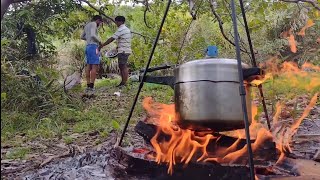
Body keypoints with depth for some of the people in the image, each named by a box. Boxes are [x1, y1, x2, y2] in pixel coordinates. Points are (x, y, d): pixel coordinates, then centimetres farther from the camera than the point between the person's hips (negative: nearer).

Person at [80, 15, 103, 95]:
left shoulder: (87, 25, 23)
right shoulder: (93, 24, -4)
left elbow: (82, 37, 28)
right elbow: (93, 35, -18)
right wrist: (99, 40, -3)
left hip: (87, 46, 10)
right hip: (93, 46, -9)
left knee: (88, 66, 5)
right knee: (95, 66, -13)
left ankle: (88, 86, 3)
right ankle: (91, 88, -20)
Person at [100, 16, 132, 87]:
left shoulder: (121, 30, -13)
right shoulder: (127, 29, 17)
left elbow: (111, 39, -15)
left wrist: (102, 45, -11)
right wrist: (118, 46, 19)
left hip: (123, 51, -10)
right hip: (126, 50, 10)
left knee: (123, 67, -8)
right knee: (121, 66, 12)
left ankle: (124, 83, -6)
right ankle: (123, 82, 16)